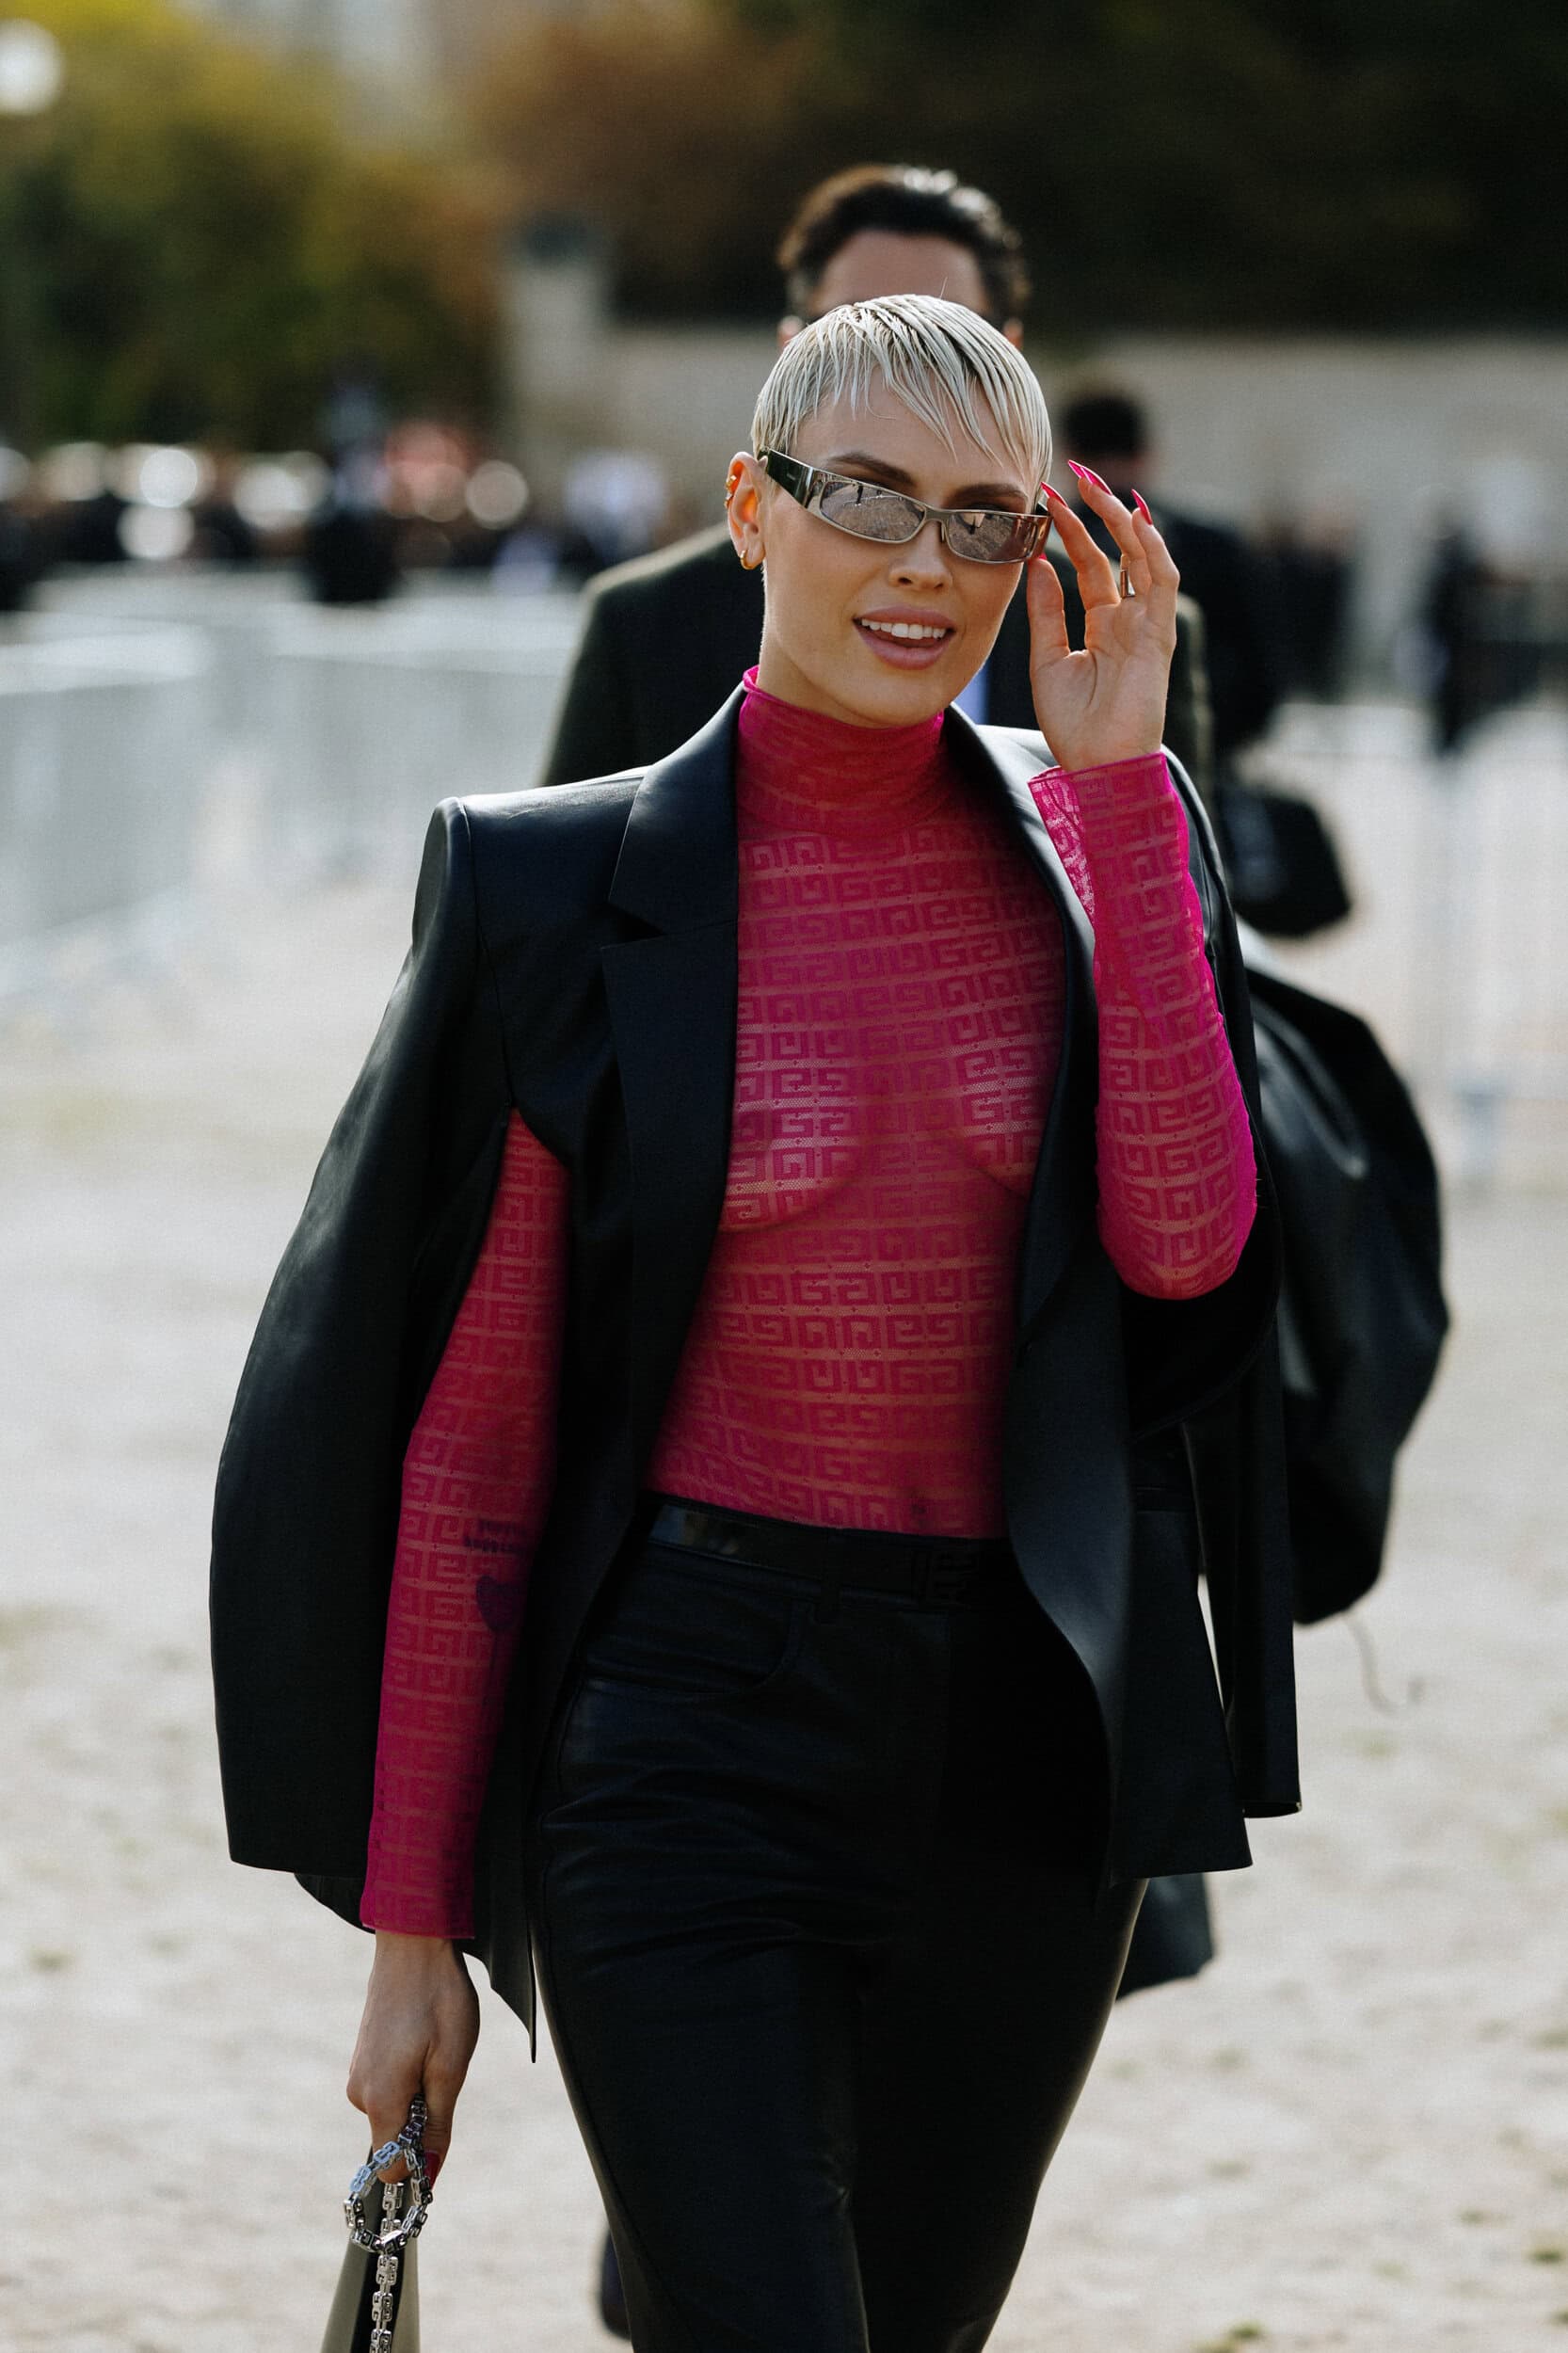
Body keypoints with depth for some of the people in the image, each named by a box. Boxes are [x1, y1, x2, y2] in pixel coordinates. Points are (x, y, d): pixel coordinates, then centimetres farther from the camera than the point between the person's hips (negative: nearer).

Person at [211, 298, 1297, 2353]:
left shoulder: (1102, 838, 4)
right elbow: (470, 1441, -1)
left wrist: (1120, 779, -11)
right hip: (690, 1730, -3)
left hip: (1031, 1729, 3)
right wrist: (413, 1921, -1)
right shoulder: (569, 894, -4)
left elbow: (1185, 1241, -12)